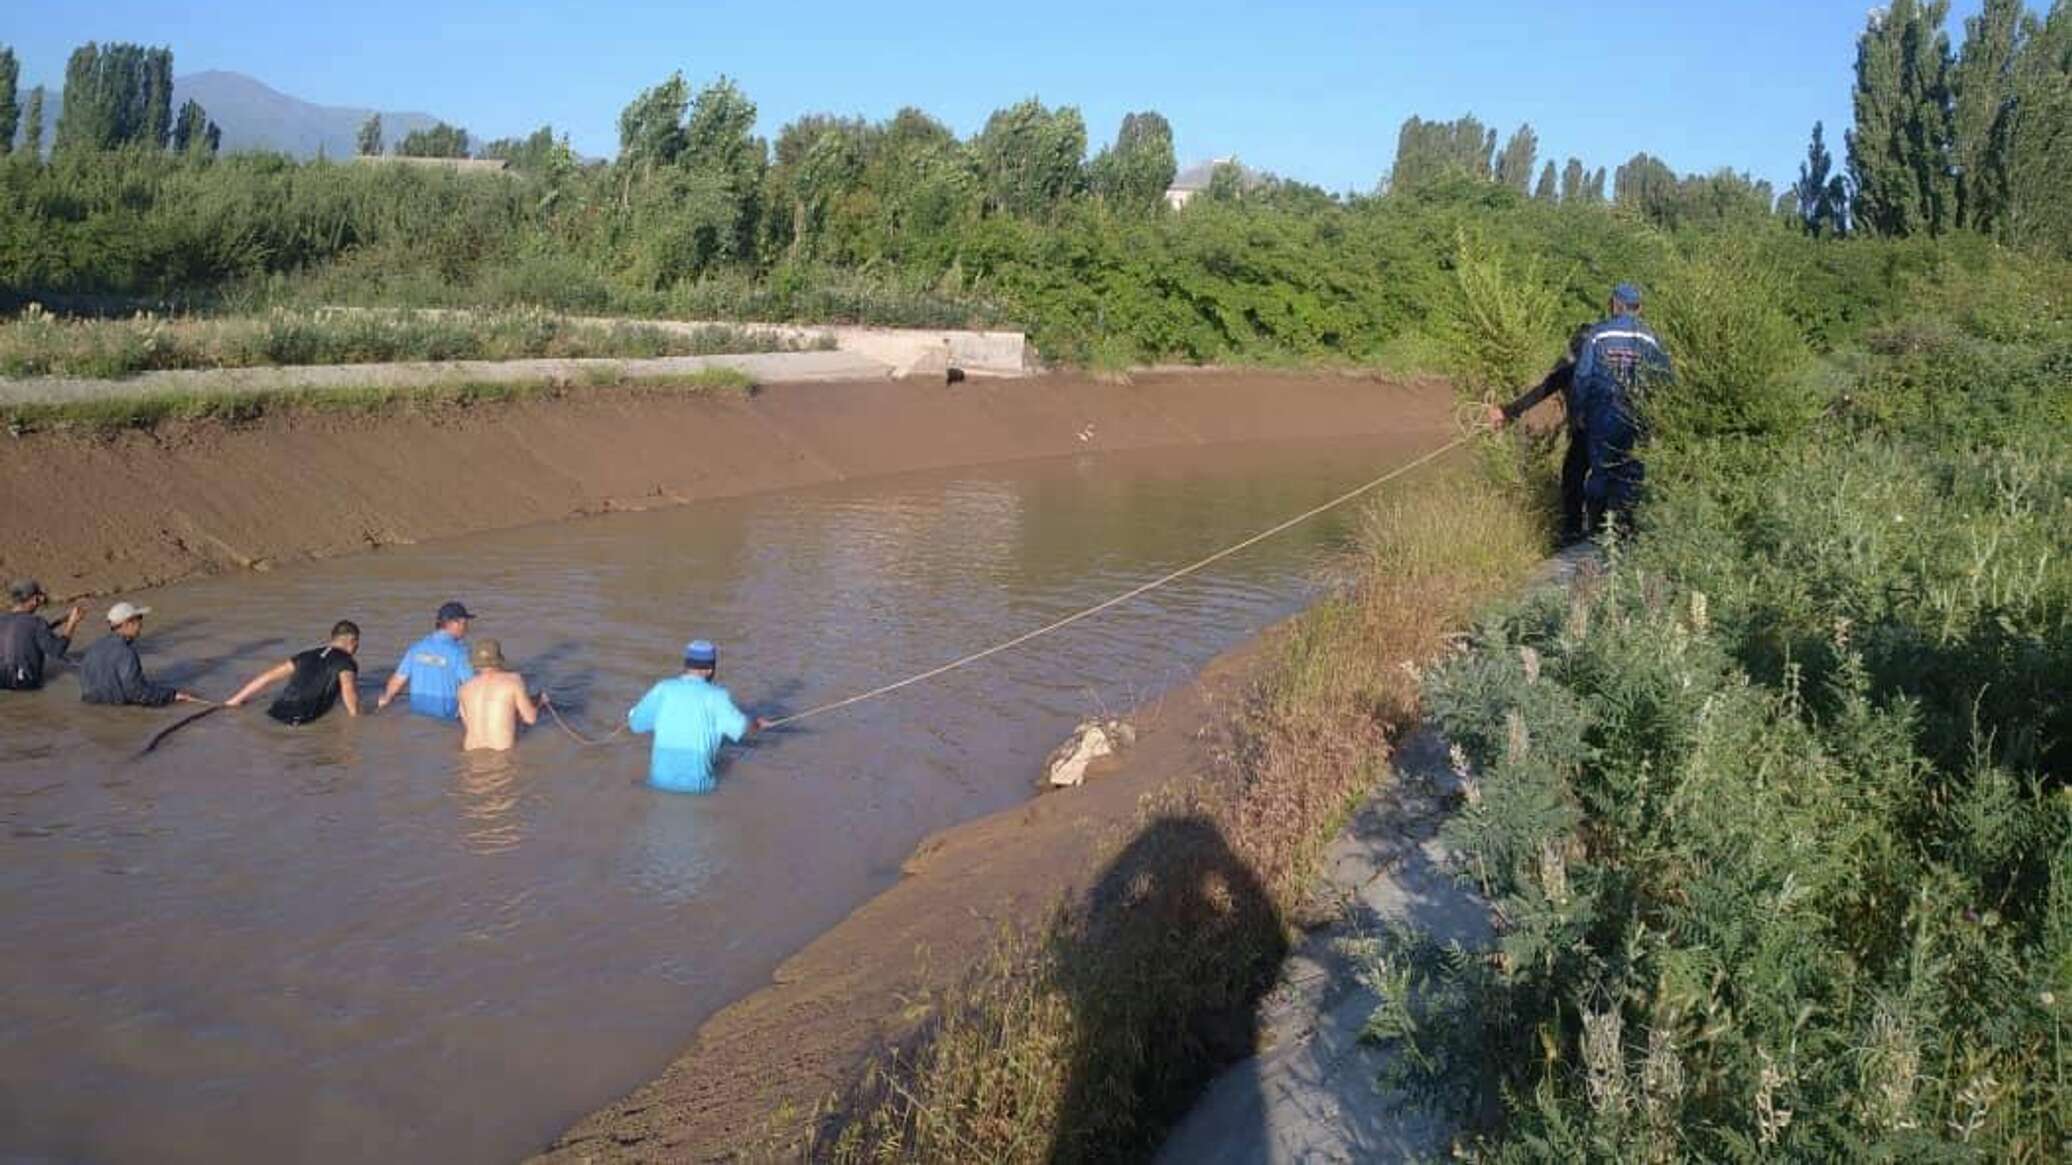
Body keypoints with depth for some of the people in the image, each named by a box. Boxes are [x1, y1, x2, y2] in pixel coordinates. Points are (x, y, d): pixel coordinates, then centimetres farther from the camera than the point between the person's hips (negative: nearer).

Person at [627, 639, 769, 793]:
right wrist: (757, 724, 13)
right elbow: (743, 729, -10)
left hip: (659, 779, 1)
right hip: (696, 783, -1)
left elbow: (635, 723, 5)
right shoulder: (716, 696, -7)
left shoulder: (663, 689, 0)